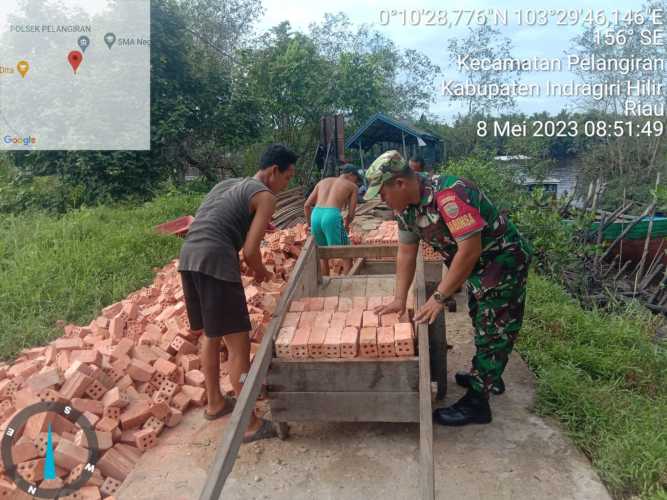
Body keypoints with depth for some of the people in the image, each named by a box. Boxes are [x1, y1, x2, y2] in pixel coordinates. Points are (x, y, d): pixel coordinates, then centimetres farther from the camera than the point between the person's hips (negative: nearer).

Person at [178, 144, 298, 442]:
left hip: (188, 258, 9)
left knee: (211, 336, 23)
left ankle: (215, 403, 37)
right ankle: (250, 424, 7)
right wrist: (261, 272, 14)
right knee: (238, 344, -1)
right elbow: (249, 251, -7)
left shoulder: (226, 184, 25)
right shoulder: (265, 196, 1)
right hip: (215, 262, -9)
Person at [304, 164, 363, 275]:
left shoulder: (323, 181, 28)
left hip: (316, 215, 5)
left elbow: (307, 205, 23)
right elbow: (351, 213, 12)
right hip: (332, 216, -5)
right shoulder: (352, 186, 17)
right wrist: (346, 225, 31)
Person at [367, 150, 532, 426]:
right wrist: (400, 300, -3)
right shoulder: (405, 207, -6)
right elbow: (406, 253, 1)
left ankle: (476, 403, 9)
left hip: (503, 257, -9)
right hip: (478, 263, 9)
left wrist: (439, 297, -29)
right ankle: (487, 375, 44)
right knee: (481, 321, 23)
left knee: (494, 329, 0)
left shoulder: (449, 194, -34)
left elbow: (470, 249, -35)